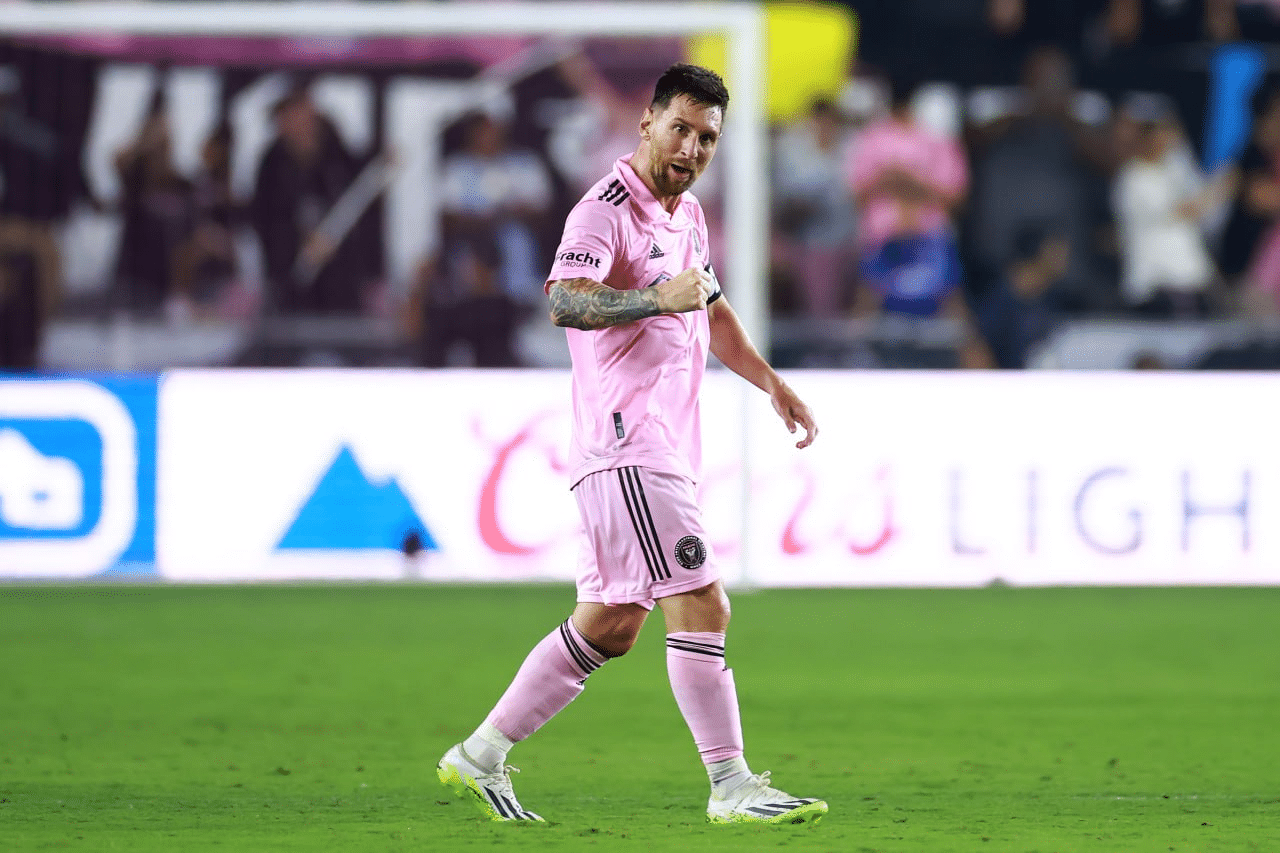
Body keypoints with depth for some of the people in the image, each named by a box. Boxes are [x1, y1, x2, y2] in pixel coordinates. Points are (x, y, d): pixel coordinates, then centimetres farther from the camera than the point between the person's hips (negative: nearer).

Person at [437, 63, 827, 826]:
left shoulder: (687, 215, 18)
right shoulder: (607, 210, -12)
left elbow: (711, 311, 33)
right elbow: (565, 301, -28)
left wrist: (771, 383, 28)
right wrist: (658, 299, -38)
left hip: (667, 447, 10)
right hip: (626, 442, -10)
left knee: (608, 628, 12)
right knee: (702, 605, -15)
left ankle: (482, 755, 19)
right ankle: (732, 788, -14)